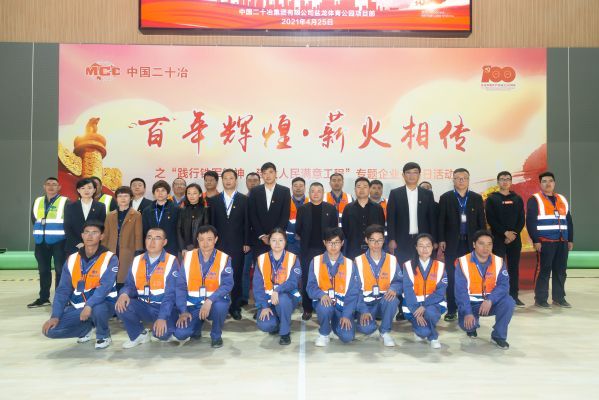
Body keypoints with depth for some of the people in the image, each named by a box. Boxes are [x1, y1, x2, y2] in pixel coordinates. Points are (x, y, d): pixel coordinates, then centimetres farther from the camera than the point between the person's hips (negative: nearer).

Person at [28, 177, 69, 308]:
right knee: (43, 270, 13)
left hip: (59, 242, -5)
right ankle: (43, 298, 23)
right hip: (41, 242, 6)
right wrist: (40, 232, 10)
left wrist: (62, 234, -5)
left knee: (60, 270, -2)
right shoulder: (37, 202, 11)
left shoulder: (65, 202, -5)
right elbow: (34, 219, 18)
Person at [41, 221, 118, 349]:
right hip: (77, 307, 5)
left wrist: (89, 305, -38)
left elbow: (105, 287, -24)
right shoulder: (72, 260, 2)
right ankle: (86, 328, 17)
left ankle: (103, 336, -4)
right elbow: (63, 290, 2)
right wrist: (55, 316, -8)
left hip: (103, 304, -5)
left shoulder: (110, 259, -13)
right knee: (51, 330, -12)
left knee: (97, 309, -38)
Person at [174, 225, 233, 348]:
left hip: (215, 303, -2)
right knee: (180, 333, -18)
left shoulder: (224, 258, -9)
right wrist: (183, 310, -10)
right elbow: (181, 286, -2)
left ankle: (216, 336, -5)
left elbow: (227, 285, -18)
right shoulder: (188, 257, -3)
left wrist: (210, 301, -32)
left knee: (220, 305, -36)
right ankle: (198, 323, 18)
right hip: (193, 305, 2)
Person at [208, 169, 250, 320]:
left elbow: (247, 222, 1)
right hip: (219, 245, 1)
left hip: (237, 245, -1)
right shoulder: (214, 200, 7)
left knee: (236, 276, 4)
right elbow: (211, 223, 5)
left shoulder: (244, 199, 3)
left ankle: (235, 307, 15)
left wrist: (246, 243, -3)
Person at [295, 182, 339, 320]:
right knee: (307, 280, 4)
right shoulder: (302, 209, 6)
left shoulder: (331, 209, 4)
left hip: (325, 249, 0)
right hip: (307, 250, 1)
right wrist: (304, 238, -3)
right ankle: (307, 309, 14)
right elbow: (298, 229, 7)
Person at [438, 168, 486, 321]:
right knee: (451, 278, 2)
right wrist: (441, 240, -5)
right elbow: (441, 221, 1)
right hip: (452, 243, -1)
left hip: (471, 243, 1)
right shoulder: (445, 198, 3)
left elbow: (481, 221, 7)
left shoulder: (477, 198, 8)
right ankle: (451, 310, 10)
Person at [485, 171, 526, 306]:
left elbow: (522, 220, 6)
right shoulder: (492, 199, 2)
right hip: (498, 238, -3)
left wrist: (514, 234, -9)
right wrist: (505, 233, -14)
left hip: (515, 238, 3)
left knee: (514, 267, 6)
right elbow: (490, 219, -7)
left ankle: (514, 296, 14)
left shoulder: (517, 199, 12)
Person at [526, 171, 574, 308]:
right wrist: (535, 240, -15)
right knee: (544, 271, -3)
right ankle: (540, 299, 5)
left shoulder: (562, 199, 15)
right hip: (545, 242, -6)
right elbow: (530, 222, -9)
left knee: (560, 271, 9)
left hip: (562, 242, 6)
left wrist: (570, 239, 13)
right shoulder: (534, 200, -3)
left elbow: (569, 221, 19)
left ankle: (559, 298, 19)